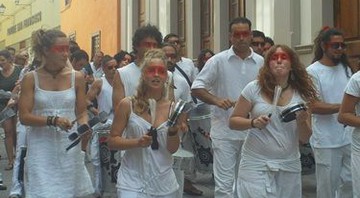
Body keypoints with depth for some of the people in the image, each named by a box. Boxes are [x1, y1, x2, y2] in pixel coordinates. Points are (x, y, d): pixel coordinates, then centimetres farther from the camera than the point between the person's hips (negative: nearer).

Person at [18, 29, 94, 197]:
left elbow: (82, 112, 8)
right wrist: (52, 120, -20)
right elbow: (24, 117, -7)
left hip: (70, 145, 2)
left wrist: (84, 127, -14)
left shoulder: (76, 77, 3)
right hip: (42, 147, -2)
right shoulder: (31, 79, -2)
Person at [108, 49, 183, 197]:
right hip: (133, 181, -3)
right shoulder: (127, 105, -5)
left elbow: (173, 149, 3)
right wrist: (137, 142, -18)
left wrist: (173, 131, -16)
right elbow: (112, 141, -2)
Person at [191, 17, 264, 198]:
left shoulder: (260, 62, 5)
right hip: (224, 132, -3)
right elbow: (196, 88, -5)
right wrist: (217, 100, -19)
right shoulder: (218, 60, -3)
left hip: (252, 132, 3)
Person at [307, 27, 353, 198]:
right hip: (326, 141, -5)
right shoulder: (312, 72, -8)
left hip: (349, 137, 6)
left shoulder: (345, 68, 12)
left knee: (350, 182, 9)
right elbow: (314, 107, -15)